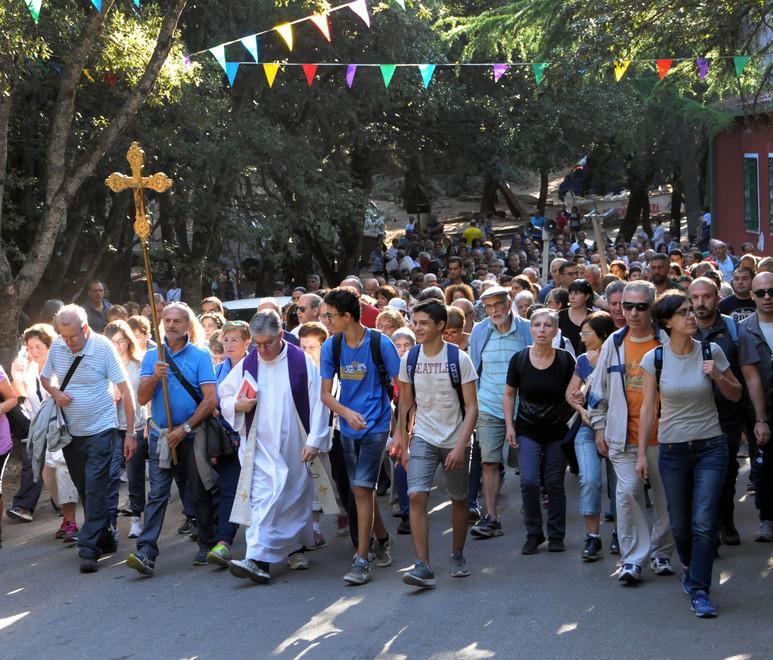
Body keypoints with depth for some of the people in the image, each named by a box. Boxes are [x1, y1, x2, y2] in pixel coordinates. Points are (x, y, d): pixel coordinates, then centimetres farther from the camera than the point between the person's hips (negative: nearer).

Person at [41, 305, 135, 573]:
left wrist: (130, 432, -15)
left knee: (95, 489, -11)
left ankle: (89, 550, -11)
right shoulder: (57, 347, -1)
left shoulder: (103, 348, -14)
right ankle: (105, 539, 27)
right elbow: (45, 378, 17)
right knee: (84, 490, 13)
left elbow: (125, 391, -11)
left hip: (100, 430, -5)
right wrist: (55, 393, -7)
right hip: (71, 432, 5)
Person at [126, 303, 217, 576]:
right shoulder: (152, 356, 7)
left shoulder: (200, 356, -1)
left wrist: (184, 428, -12)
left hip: (192, 435, -1)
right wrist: (155, 377, -19)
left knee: (199, 493, 8)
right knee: (157, 494, -7)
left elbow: (210, 399, -8)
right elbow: (142, 398, 0)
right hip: (161, 435, 1)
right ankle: (146, 554, -15)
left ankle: (207, 546, 24)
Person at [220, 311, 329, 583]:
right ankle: (258, 559, -16)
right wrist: (238, 405, -8)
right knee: (264, 497, -11)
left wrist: (314, 440, -7)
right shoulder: (247, 365, 3)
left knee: (297, 497, 9)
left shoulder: (301, 361, -4)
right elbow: (224, 398, 14)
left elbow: (317, 403, -4)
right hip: (262, 446, 1)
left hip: (295, 446, 0)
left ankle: (295, 548, 28)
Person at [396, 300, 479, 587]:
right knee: (416, 496, -15)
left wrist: (460, 446, -19)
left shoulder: (458, 359, -10)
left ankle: (457, 556, 32)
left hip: (455, 441, -1)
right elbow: (405, 404, 9)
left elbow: (471, 407, -11)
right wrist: (403, 445, 9)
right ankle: (423, 566, -16)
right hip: (422, 439, 1)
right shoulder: (409, 359, -1)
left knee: (459, 499, 11)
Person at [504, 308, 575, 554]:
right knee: (529, 482, -11)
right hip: (527, 431, 0)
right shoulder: (519, 359, -5)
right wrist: (509, 426, 0)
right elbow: (509, 394, 6)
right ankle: (533, 534, 5)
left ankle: (556, 536, 18)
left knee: (555, 483, 4)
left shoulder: (565, 360, -6)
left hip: (557, 432, 0)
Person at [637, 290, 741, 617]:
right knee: (680, 525, 10)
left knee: (704, 523, -10)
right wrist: (641, 453, -1)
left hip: (710, 447, -1)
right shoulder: (654, 358, -4)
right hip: (672, 449, 1)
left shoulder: (711, 351, -4)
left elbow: (736, 395, 6)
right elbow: (648, 408, 1)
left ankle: (699, 590, -1)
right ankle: (689, 567, 39)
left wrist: (717, 376, -14)